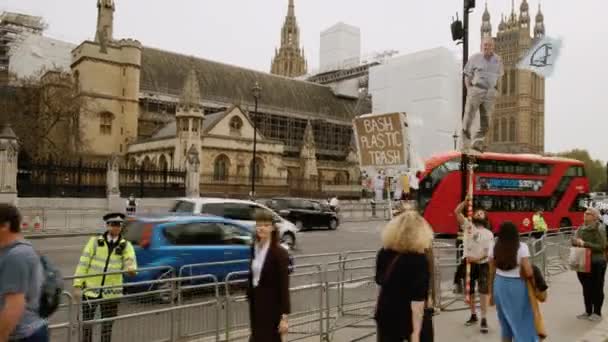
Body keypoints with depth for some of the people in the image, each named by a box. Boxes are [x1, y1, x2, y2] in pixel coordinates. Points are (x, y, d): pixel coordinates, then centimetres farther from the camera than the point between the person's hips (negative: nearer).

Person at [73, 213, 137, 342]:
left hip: (111, 293, 1)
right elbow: (83, 263, -1)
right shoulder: (95, 241, 0)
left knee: (107, 326, 11)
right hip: (91, 290, 0)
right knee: (87, 324, 7)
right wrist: (77, 285, -7)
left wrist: (131, 268, -36)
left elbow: (130, 260, -12)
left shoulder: (125, 245, 2)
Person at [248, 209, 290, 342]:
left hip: (272, 305, -7)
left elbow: (284, 285, -17)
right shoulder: (255, 248, 4)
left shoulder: (279, 253, -16)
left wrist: (284, 316, -19)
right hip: (256, 303, 7)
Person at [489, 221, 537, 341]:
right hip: (517, 286, -3)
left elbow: (492, 273, 2)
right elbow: (529, 273, -17)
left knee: (505, 321, 18)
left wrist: (491, 293, 11)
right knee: (521, 321, 11)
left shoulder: (494, 248, -2)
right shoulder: (522, 247, -12)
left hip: (499, 285, 3)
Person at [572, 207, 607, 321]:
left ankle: (597, 313, 19)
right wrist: (576, 241, -11)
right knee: (586, 288, 15)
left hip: (596, 263, -6)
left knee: (597, 288, 7)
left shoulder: (599, 229, -12)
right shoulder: (581, 228, 7)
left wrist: (585, 244, -23)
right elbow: (574, 240, 11)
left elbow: (601, 246, -19)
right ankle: (588, 311, 26)